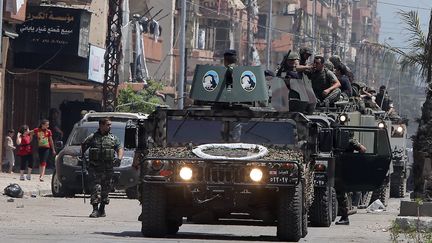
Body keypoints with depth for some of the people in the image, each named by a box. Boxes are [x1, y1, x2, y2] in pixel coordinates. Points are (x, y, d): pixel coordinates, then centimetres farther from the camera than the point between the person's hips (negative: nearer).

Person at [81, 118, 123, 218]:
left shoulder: (113, 138, 12)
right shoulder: (92, 137, 5)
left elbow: (120, 148, 8)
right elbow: (83, 146, 17)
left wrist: (119, 158, -11)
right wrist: (82, 156, 3)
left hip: (108, 168, 3)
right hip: (94, 168, -3)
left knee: (105, 190, 8)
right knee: (95, 188, -12)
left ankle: (102, 210, 22)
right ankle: (95, 210, -13)